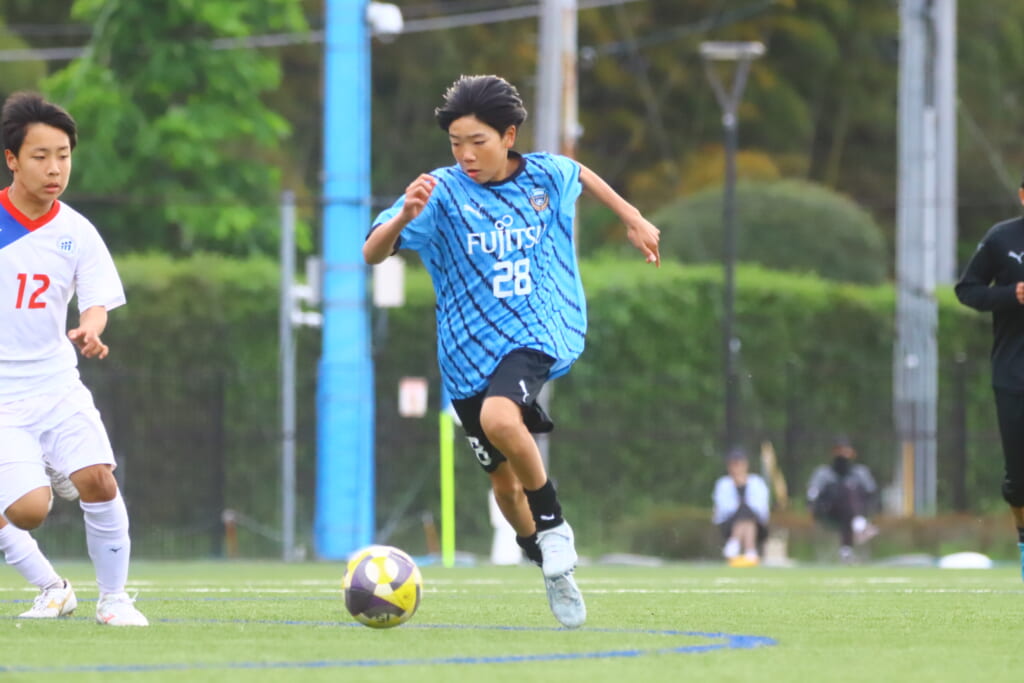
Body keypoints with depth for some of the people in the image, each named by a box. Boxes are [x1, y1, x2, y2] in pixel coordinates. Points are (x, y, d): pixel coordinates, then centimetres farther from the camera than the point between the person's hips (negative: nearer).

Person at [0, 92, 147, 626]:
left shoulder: (76, 233, 1)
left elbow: (97, 301, -3)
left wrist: (90, 331, -24)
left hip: (57, 385, 3)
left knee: (98, 480, -16)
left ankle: (113, 598, 3)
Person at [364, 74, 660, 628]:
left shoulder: (546, 174, -2)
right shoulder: (442, 192, -11)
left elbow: (582, 175, 24)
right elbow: (372, 254, -21)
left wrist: (633, 219, 28)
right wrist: (404, 216, -40)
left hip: (536, 335, -2)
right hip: (469, 351, 2)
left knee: (500, 419, -33)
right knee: (505, 482, 10)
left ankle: (554, 524, -12)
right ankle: (552, 570, 37)